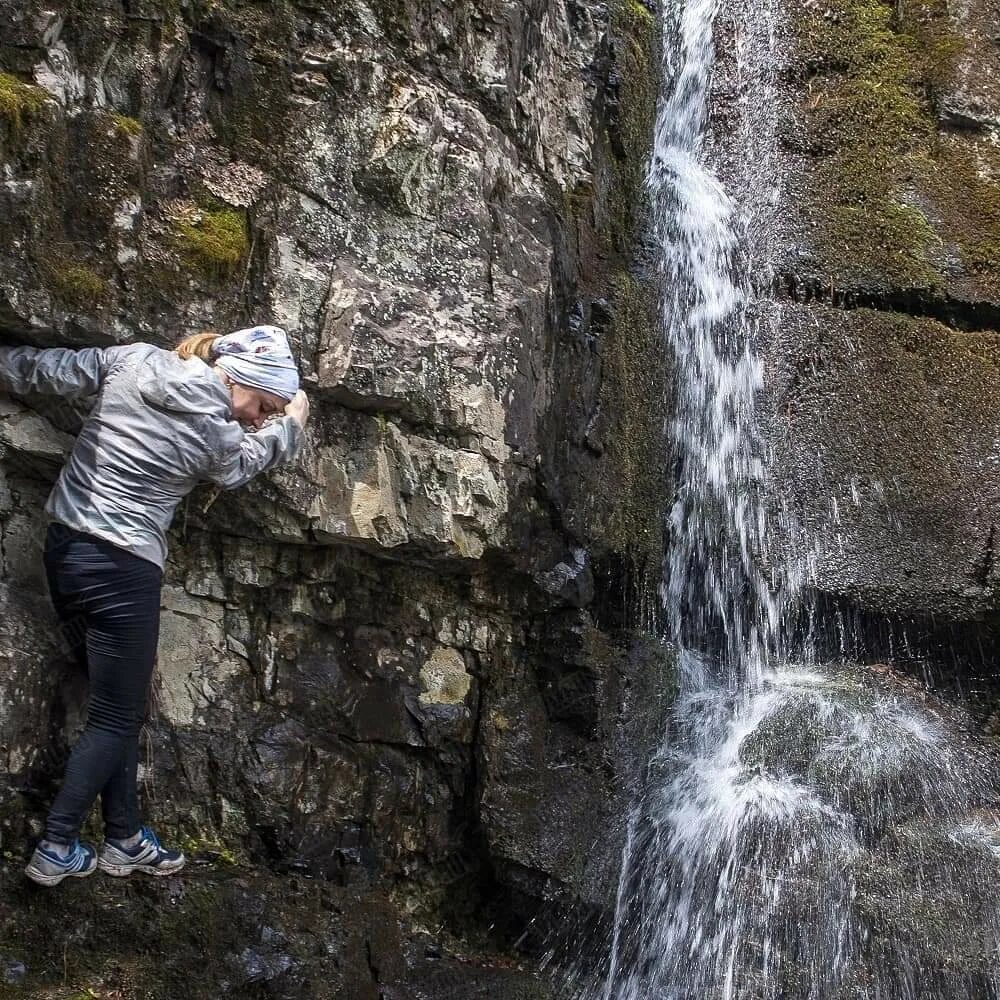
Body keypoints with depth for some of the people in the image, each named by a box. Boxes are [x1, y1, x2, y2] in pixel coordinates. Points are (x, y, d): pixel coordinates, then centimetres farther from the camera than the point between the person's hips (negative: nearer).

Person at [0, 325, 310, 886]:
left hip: (64, 547, 8)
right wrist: (289, 423, 25)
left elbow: (47, 370, 9)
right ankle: (56, 850, 10)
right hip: (123, 572, -8)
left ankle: (125, 840, 25)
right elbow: (247, 460, 10)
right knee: (117, 718, 8)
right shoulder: (216, 433, -13)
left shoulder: (131, 359, 0)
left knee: (119, 705, 17)